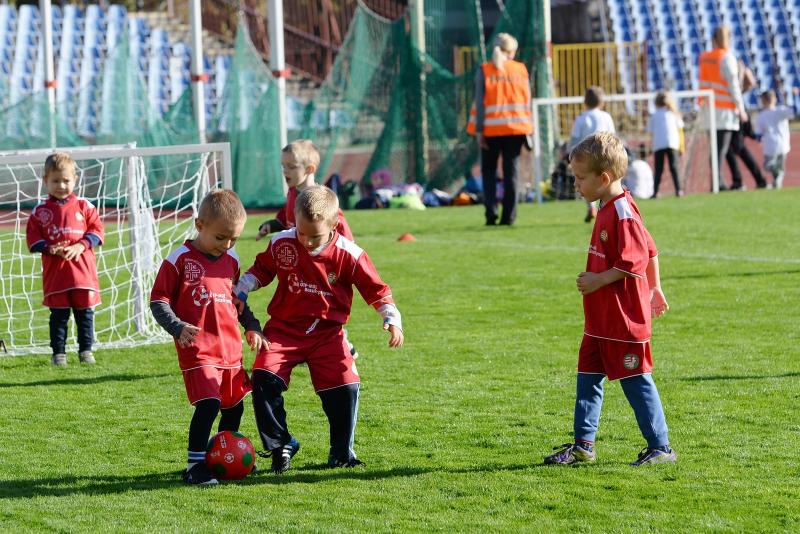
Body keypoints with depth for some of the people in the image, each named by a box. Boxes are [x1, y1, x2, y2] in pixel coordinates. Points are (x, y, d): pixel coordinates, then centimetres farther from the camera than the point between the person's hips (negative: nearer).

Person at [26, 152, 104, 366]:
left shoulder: (84, 206, 4)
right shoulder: (40, 212, 4)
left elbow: (97, 230, 3)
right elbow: (33, 239, 2)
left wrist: (81, 246, -12)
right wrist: (50, 249, -15)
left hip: (82, 270, 1)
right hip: (55, 274, 0)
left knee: (85, 313, 6)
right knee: (58, 315, 2)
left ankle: (86, 350, 16)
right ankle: (58, 353, 8)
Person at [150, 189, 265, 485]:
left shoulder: (231, 260, 11)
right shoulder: (180, 260, -8)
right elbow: (158, 301, -7)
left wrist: (251, 326, 14)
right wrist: (178, 327, -21)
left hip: (230, 348, 7)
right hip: (198, 348, -7)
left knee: (234, 407, 16)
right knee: (208, 403, -19)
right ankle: (195, 465, -12)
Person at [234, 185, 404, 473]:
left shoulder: (349, 255, -10)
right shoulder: (281, 245, -6)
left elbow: (376, 289, -2)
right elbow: (261, 269, 13)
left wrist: (392, 320, -12)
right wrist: (240, 291, 0)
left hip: (327, 333, -1)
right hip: (284, 329, 1)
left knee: (345, 387, -13)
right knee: (264, 378, -19)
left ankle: (342, 453, 9)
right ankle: (280, 446, -2)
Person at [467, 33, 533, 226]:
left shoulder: (484, 71, -2)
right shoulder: (521, 70, 4)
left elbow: (480, 102, -7)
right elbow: (527, 100, 6)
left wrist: (479, 130, -7)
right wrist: (526, 128, 12)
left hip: (491, 129, -1)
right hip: (515, 128, 1)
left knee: (488, 172, 9)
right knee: (511, 172, 6)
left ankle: (491, 213, -4)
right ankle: (509, 216, 1)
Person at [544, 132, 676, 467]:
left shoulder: (622, 212, -19)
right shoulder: (609, 208, 11)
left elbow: (635, 262, -24)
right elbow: (650, 250, 19)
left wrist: (598, 280, -20)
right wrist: (655, 288, 26)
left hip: (624, 319, -10)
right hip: (600, 319, 10)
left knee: (636, 381, -3)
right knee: (588, 378, 13)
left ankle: (660, 447, 5)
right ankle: (583, 445, 20)